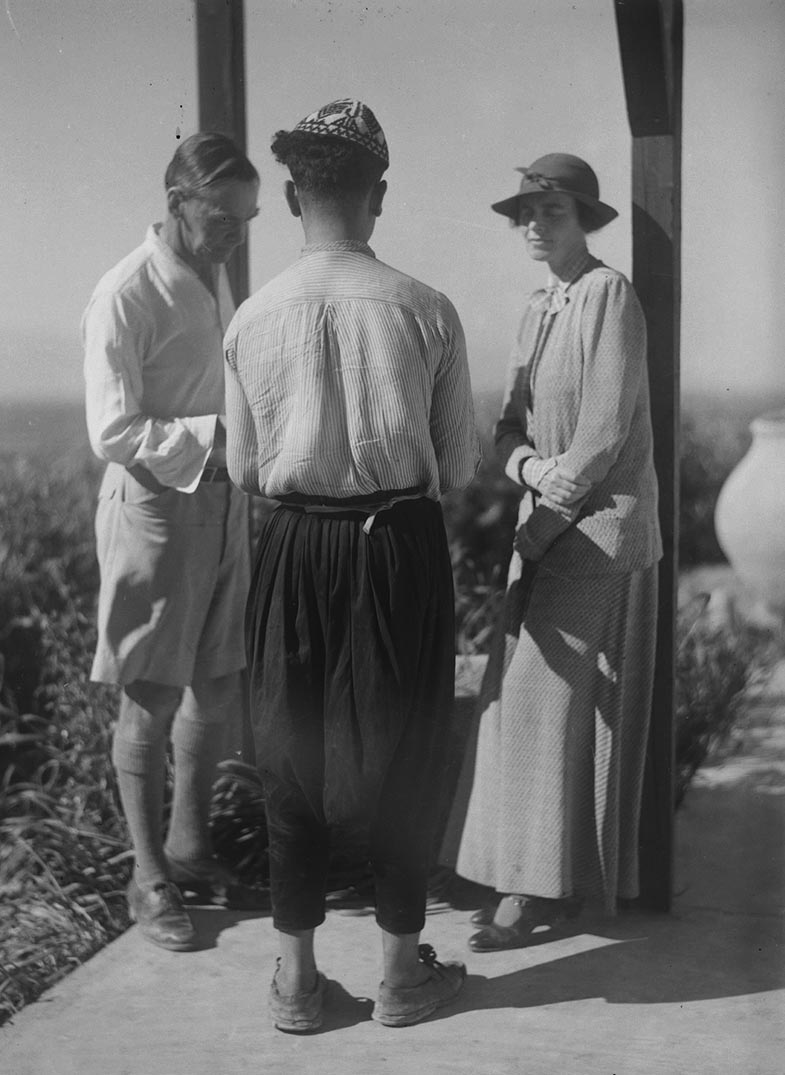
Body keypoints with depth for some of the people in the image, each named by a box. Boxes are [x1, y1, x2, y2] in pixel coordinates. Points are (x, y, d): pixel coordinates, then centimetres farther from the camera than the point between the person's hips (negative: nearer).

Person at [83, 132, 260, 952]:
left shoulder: (215, 280, 9)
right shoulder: (125, 297, -15)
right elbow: (113, 433, -18)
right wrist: (219, 435, -24)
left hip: (223, 500, 7)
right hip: (154, 505, -7)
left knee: (216, 687, 14)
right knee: (152, 700, 2)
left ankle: (188, 845, 30)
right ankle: (149, 878, 15)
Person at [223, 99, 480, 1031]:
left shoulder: (252, 318, -6)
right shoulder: (426, 311, -11)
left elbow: (243, 472, 3)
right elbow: (459, 468, -3)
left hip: (294, 555, 2)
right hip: (402, 548, -1)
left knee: (292, 757, 15)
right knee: (400, 755, 14)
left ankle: (295, 978, 26)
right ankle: (403, 970, 27)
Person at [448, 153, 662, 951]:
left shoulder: (610, 295, -10)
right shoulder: (537, 310, 14)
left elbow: (608, 426, -16)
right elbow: (510, 425, 10)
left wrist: (561, 488, -11)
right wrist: (531, 468, -10)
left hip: (603, 524, -8)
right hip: (546, 525, 8)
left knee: (551, 698, -7)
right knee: (523, 696, 8)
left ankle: (540, 887, 2)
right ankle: (546, 877, 18)